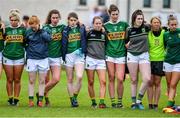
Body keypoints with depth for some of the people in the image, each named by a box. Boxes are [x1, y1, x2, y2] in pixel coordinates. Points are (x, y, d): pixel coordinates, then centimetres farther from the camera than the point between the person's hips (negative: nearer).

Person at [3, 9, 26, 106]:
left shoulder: (23, 30, 4)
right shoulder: (6, 30, 5)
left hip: (19, 57, 0)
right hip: (7, 57, 0)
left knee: (17, 80, 2)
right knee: (9, 80, 3)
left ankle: (16, 99, 9)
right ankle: (10, 99, 10)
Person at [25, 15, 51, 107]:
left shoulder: (44, 31, 0)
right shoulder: (28, 32, 2)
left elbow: (48, 38, -18)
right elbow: (24, 42, 15)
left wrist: (39, 30, -14)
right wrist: (28, 50, 5)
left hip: (43, 59, -1)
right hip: (31, 59, 1)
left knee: (42, 81, 2)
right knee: (31, 81, 3)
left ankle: (40, 100, 7)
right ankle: (31, 100, 6)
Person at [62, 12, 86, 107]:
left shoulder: (82, 28, 4)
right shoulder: (65, 31, 4)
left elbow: (84, 41, 9)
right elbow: (63, 45, 7)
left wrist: (83, 51, 0)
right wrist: (63, 57, 4)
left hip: (79, 55, -1)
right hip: (69, 55, 1)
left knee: (79, 77, -18)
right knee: (70, 80, 5)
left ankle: (75, 97, -3)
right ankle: (72, 100, 13)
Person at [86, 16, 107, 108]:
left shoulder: (104, 34, 9)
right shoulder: (89, 33, 1)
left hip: (101, 60, 2)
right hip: (90, 59, -2)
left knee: (103, 81, -11)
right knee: (91, 82, 2)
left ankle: (102, 102, -12)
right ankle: (93, 102, 12)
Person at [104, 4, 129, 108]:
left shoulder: (124, 24, 6)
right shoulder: (106, 26, 5)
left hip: (121, 54, 0)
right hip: (109, 55, 0)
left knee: (120, 79, -8)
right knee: (111, 79, 2)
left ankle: (120, 101, 7)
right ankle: (113, 101, 7)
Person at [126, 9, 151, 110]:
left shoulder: (145, 28, -1)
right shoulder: (129, 31, 0)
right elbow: (126, 45, 13)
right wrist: (129, 43, 0)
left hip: (144, 55, 0)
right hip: (132, 55, 0)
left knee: (147, 79, -14)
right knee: (134, 80, 4)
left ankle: (139, 100, 1)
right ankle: (134, 102, 13)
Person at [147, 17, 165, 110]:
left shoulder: (163, 33, 0)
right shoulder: (148, 34, 0)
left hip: (160, 60, 0)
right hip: (150, 60, 0)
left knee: (157, 83, 3)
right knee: (150, 83, 1)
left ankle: (156, 104, 7)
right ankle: (150, 104, 5)